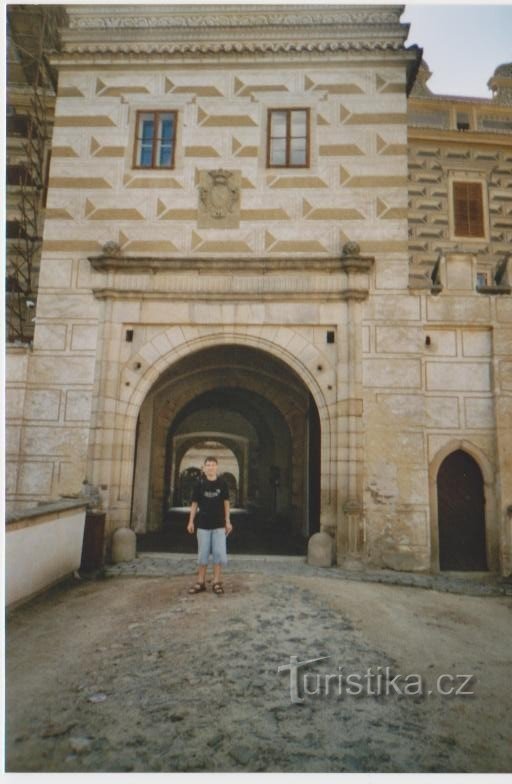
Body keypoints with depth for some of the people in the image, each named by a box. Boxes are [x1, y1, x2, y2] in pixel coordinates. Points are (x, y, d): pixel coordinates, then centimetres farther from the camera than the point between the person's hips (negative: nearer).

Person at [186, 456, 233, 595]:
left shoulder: (222, 483, -1)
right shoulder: (199, 483, -2)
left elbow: (226, 503, 4)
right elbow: (194, 503, 3)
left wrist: (228, 521, 2)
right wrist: (191, 521, 0)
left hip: (219, 525, 0)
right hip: (203, 524, 0)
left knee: (219, 553, 0)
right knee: (202, 554, 7)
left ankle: (217, 582, 12)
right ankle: (201, 582, 16)